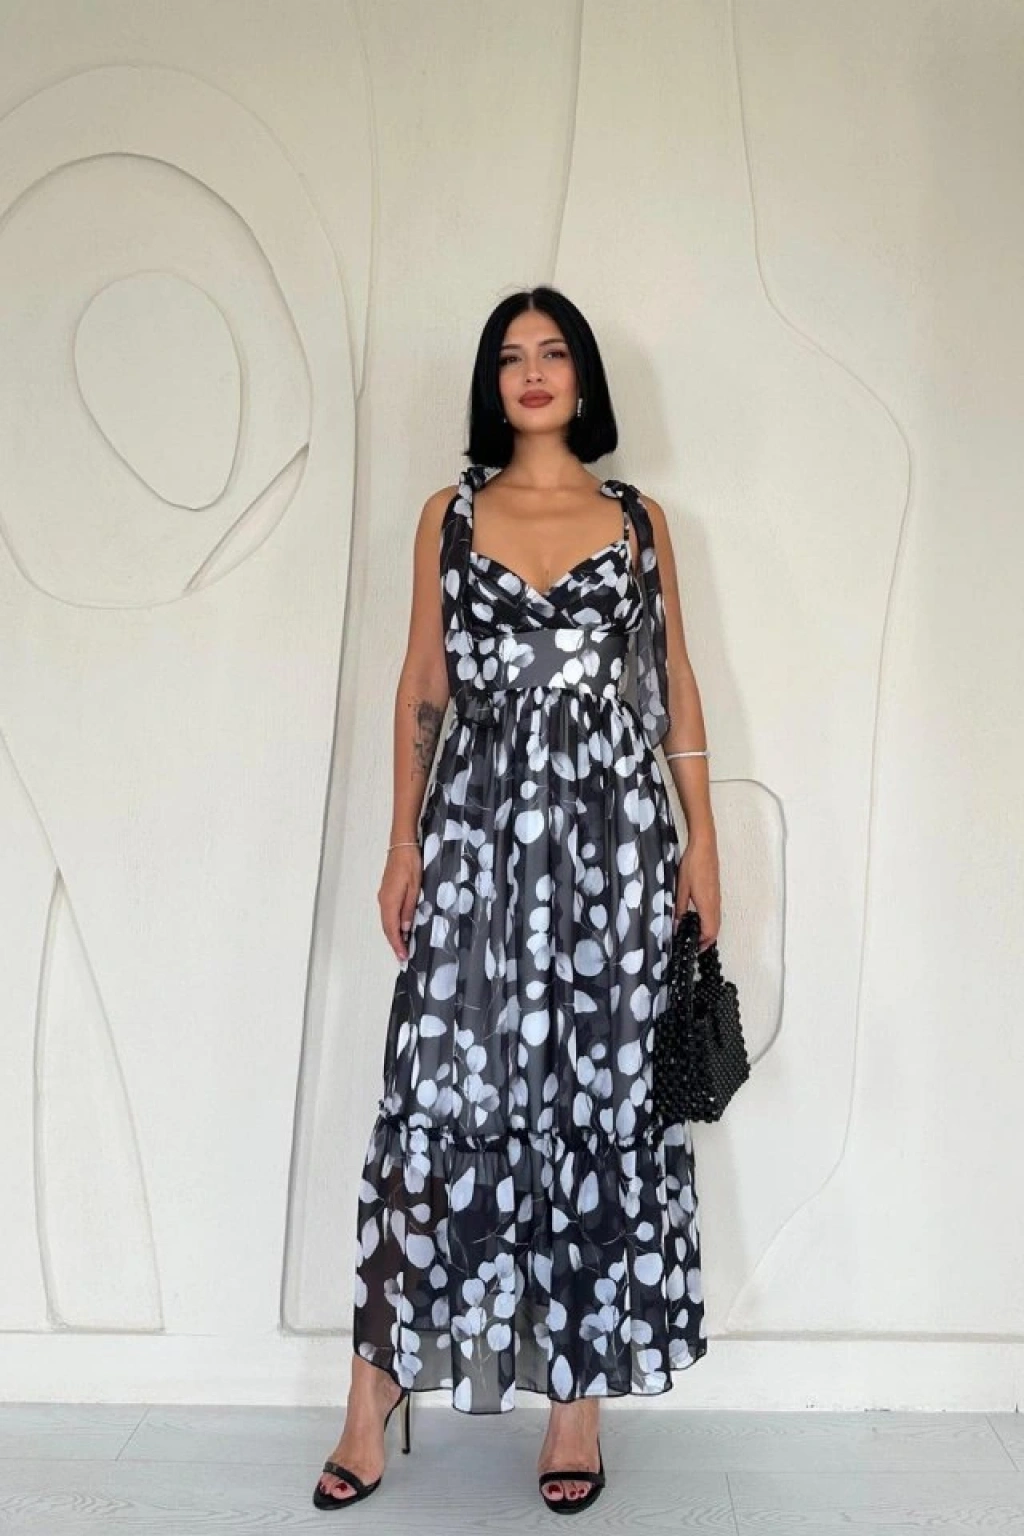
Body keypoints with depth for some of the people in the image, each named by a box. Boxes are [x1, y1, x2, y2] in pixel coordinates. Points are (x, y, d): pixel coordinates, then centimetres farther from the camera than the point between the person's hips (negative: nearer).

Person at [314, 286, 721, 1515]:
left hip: (612, 831, 1)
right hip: (478, 828, 0)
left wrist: (701, 839, 3)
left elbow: (676, 685, 9)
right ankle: (377, 1389, 12)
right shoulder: (449, 515, 10)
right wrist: (402, 841, 2)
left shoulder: (638, 519, 10)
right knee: (440, 1097, -1)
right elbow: (422, 684, 8)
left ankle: (581, 1392, 17)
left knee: (604, 1101, 4)